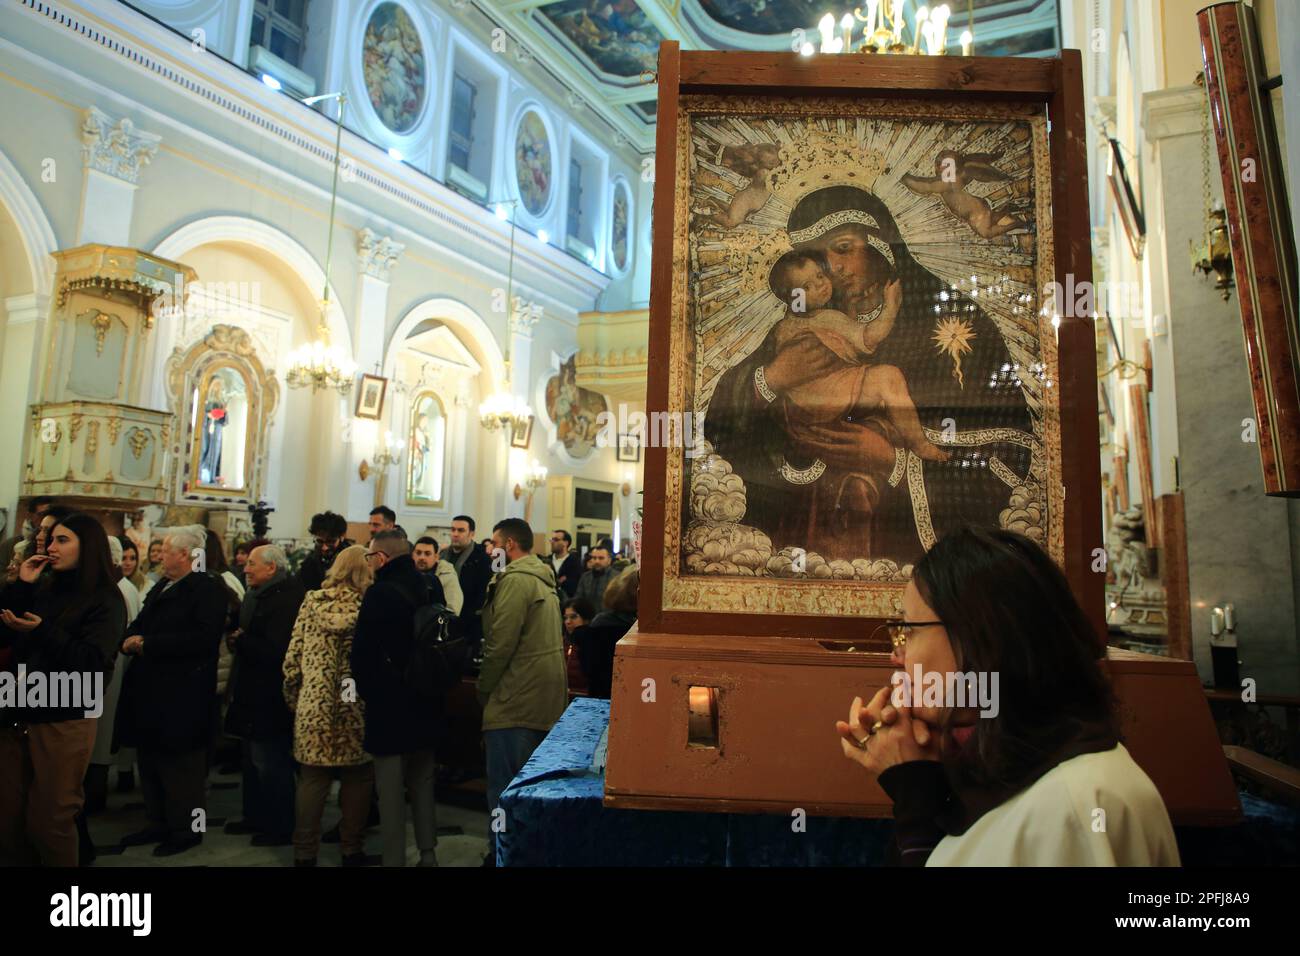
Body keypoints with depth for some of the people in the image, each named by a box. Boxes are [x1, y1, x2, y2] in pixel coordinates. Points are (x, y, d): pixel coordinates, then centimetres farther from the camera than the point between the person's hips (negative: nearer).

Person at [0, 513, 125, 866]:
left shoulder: (106, 601, -5)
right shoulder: (43, 590, 13)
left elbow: (91, 662, -15)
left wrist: (43, 631, -22)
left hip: (64, 723, -6)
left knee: (49, 823, 2)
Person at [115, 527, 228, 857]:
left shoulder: (208, 589, -14)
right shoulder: (160, 588, 18)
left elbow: (202, 637, -25)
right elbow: (139, 624, 18)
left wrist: (148, 644, -22)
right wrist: (130, 639, -6)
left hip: (181, 696, -9)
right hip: (150, 692, 9)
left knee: (181, 767, 1)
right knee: (151, 763, 19)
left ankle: (187, 829, 14)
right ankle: (159, 823, 32)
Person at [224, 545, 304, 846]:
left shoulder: (286, 599, -22)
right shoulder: (256, 595, 11)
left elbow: (274, 651, -27)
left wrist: (240, 639, -15)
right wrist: (237, 637, -3)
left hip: (269, 698, -10)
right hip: (252, 694, 10)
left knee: (269, 763, -1)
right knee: (253, 760, 20)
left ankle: (281, 828, 13)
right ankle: (255, 816, 35)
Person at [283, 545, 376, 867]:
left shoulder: (311, 602, 2)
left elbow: (292, 657, 3)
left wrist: (293, 700, 14)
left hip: (313, 707, 3)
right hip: (354, 709, -2)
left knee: (312, 779, 10)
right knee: (357, 778, 11)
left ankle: (305, 852, 18)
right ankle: (351, 849, 21)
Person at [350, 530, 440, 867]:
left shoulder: (380, 593, -17)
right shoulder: (427, 590, 3)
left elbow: (363, 653, -17)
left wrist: (368, 692, -3)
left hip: (389, 702, -7)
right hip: (424, 701, 7)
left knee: (391, 791, 3)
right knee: (423, 783, 18)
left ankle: (394, 858, 10)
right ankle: (428, 853, 26)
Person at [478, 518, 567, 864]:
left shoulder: (515, 580, -14)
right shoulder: (543, 579, 15)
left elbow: (500, 644, -19)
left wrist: (483, 690, -7)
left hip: (515, 701, -10)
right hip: (545, 701, 10)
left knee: (504, 789, -1)